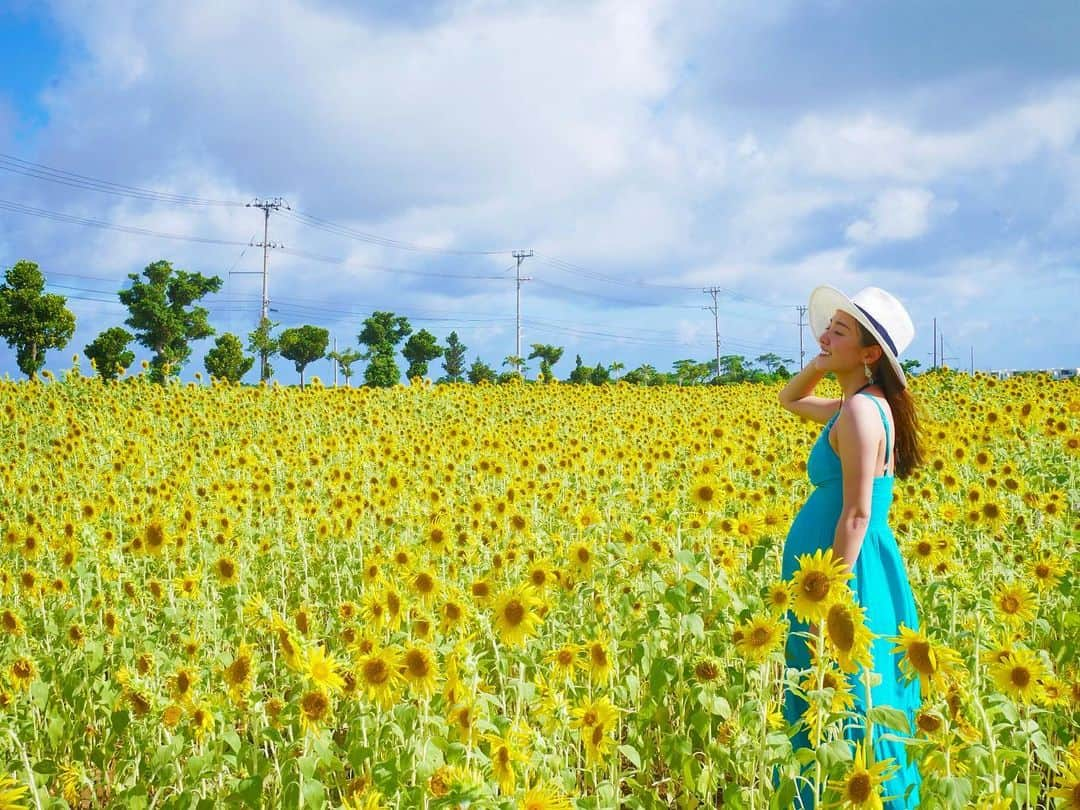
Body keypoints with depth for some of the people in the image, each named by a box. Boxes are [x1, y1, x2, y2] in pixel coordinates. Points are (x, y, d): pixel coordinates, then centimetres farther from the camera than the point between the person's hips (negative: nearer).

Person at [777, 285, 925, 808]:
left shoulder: (861, 410, -18)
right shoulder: (858, 404, 10)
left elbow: (857, 516, -22)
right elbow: (789, 400, 29)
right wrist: (822, 364, 9)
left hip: (849, 575, -10)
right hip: (850, 574, 10)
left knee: (844, 714, -2)